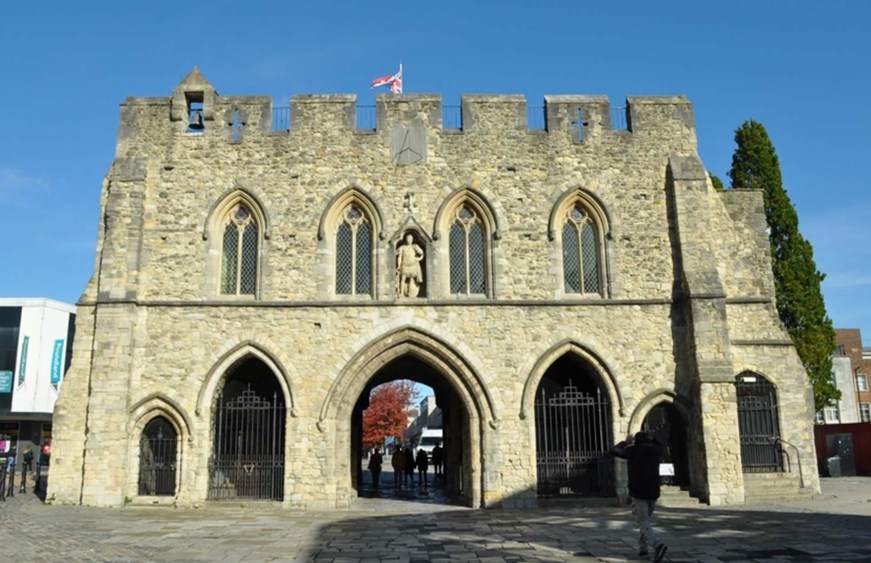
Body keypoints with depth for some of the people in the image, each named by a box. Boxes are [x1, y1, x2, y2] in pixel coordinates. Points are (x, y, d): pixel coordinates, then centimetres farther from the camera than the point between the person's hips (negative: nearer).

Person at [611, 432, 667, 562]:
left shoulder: (633, 451, -2)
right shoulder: (655, 451, 8)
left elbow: (614, 450, 11)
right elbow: (662, 446, 33)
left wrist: (626, 442, 25)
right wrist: (649, 437, 36)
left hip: (638, 493, -5)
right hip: (653, 493, 5)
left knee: (643, 522, -7)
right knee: (645, 519, 23)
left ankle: (657, 545, -30)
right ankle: (642, 547, 21)